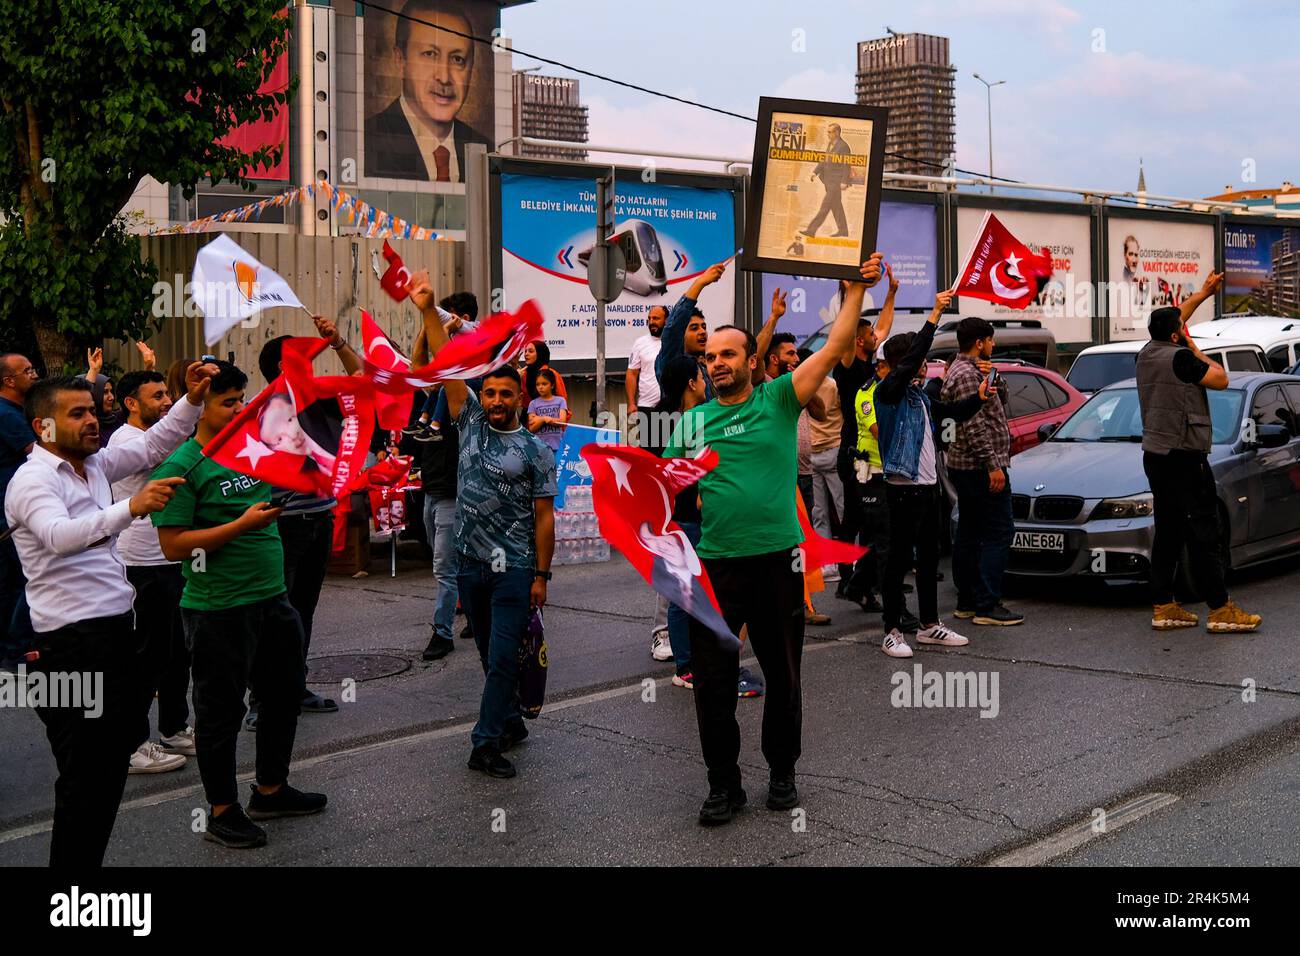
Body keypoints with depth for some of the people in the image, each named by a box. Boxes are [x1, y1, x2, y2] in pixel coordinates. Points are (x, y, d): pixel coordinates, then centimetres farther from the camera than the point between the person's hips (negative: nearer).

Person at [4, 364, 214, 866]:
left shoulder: (94, 465, 13)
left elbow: (153, 444, 15)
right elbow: (60, 536, -33)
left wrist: (193, 400, -1)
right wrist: (131, 507, -46)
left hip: (114, 634, 9)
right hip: (73, 644, -9)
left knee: (112, 764, 15)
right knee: (86, 774, -4)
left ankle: (89, 857, 26)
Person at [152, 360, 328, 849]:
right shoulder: (180, 466, -13)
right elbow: (174, 545, -18)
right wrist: (243, 524, -21)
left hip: (272, 598, 8)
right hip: (218, 609, -8)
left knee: (284, 694, 19)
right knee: (221, 710, 6)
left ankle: (271, 790, 37)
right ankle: (222, 813, 20)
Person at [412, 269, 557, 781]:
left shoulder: (535, 449, -4)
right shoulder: (471, 423, 6)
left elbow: (544, 517, -4)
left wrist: (541, 575, -8)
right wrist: (429, 312, -9)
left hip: (514, 569, -4)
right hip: (470, 564, 4)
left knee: (502, 657, -6)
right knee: (491, 656, 15)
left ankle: (487, 743, -3)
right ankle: (511, 722, 29)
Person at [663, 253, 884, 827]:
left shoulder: (778, 400, 1)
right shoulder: (691, 421, 8)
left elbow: (834, 348, -4)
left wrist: (857, 289, -8)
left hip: (777, 558, -1)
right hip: (715, 564, 2)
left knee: (782, 675, 11)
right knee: (712, 681, 3)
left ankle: (782, 773, 29)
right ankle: (723, 784, 17)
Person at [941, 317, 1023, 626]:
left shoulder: (962, 370, 17)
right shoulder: (967, 375, -16)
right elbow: (974, 426, -22)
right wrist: (993, 465, -22)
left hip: (964, 467, 11)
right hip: (981, 468, -11)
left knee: (969, 534, 12)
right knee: (999, 533, -9)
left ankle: (967, 601, 17)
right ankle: (987, 606, -10)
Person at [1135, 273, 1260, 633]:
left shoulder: (1147, 354, 10)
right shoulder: (1180, 357, -15)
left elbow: (1173, 320, 26)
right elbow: (1221, 380, -7)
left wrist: (1204, 293, 32)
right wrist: (1196, 351, 4)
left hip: (1154, 455, 9)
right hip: (1184, 458, -9)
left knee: (1168, 533, 11)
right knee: (1203, 535, -7)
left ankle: (1163, 607, 11)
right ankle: (1220, 609, -5)